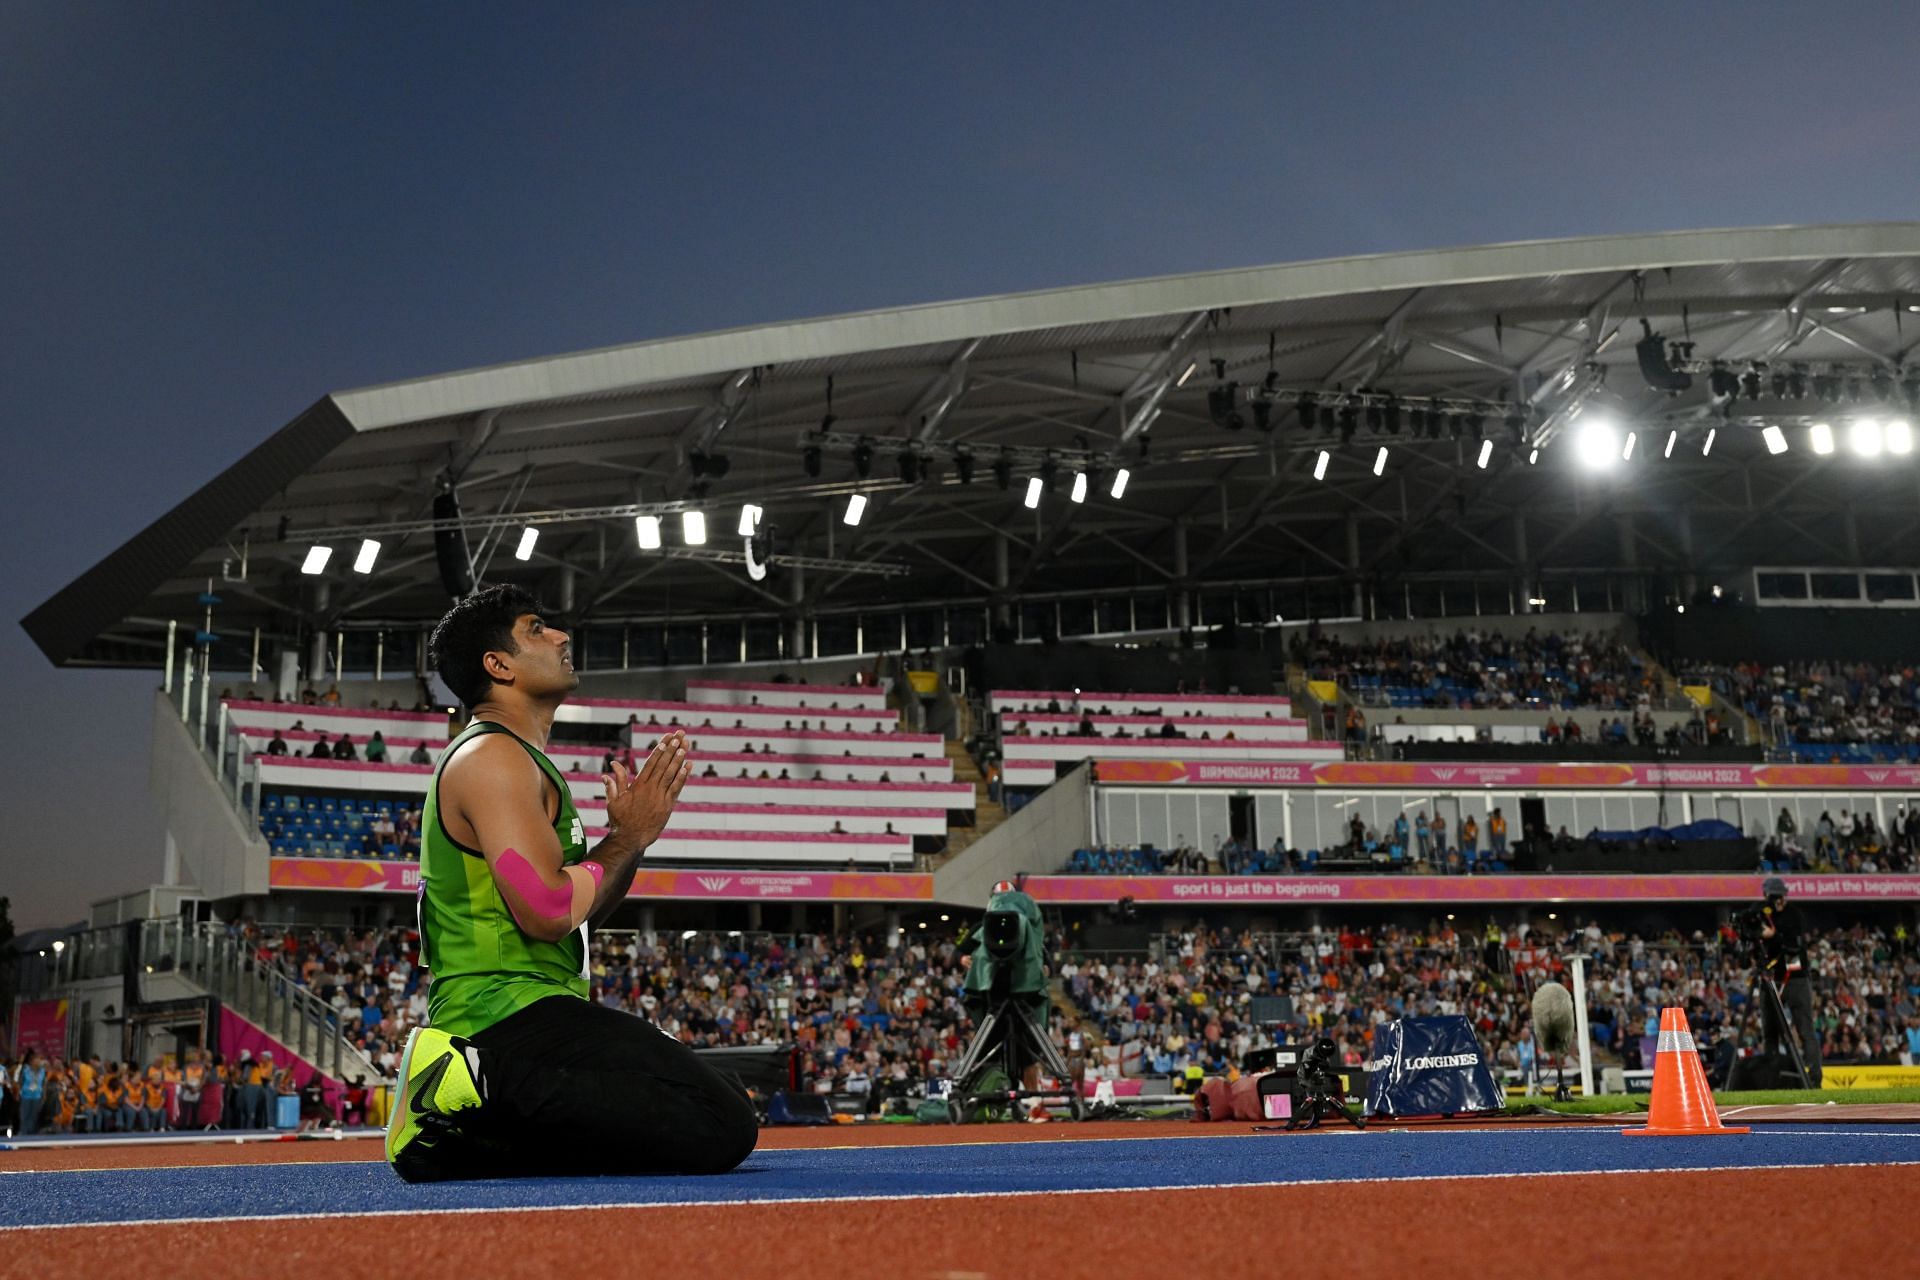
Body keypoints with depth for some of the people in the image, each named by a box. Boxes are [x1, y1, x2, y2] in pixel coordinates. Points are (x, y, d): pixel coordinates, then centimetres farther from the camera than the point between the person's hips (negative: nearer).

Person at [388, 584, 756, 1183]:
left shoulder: (520, 760, 24)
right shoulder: (494, 756, -9)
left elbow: (583, 914, 24)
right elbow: (548, 913, -19)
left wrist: (632, 829, 11)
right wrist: (629, 836, -5)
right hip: (513, 1015, -11)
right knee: (723, 1128, -18)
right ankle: (480, 1090, -15)